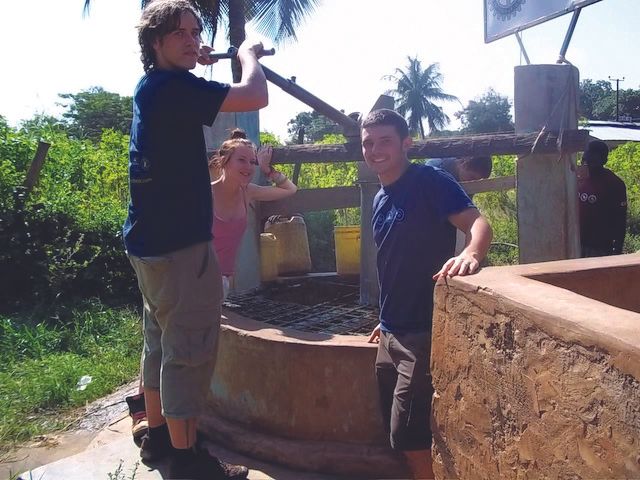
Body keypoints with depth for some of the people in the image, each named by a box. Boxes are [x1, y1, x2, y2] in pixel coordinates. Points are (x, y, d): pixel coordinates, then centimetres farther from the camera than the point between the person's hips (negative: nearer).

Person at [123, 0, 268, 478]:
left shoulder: (153, 86, 14)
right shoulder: (172, 85, -17)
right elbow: (256, 97, -22)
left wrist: (197, 61, 27)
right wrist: (248, 54, -3)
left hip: (153, 238, 11)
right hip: (179, 241, -11)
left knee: (161, 341, 18)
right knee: (189, 349, -2)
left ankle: (157, 434, 32)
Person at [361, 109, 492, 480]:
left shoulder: (430, 181, -11)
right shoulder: (380, 200, 12)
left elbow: (478, 222, -25)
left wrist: (471, 254, -47)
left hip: (424, 331, -8)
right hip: (392, 334, 8)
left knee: (409, 435, -4)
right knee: (398, 432, 17)